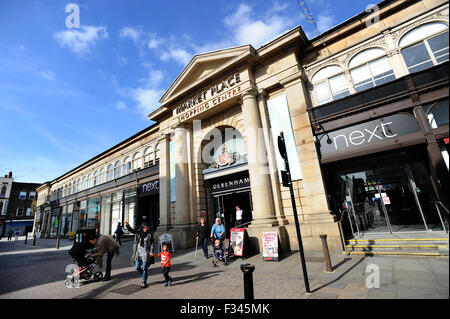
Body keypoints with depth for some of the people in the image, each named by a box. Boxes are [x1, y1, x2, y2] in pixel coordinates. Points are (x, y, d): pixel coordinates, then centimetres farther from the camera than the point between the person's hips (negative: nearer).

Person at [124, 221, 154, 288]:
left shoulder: (149, 234, -7)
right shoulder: (138, 232, 1)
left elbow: (152, 244, -4)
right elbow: (131, 230, -10)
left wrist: (151, 251, -15)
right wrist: (127, 225, -28)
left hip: (145, 253, -4)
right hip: (138, 252, 4)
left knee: (144, 268, 1)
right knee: (137, 267, 8)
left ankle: (144, 282, 17)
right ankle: (144, 276, 36)